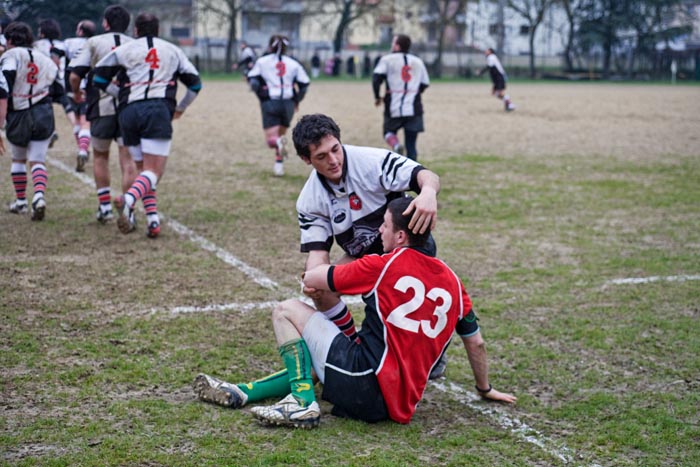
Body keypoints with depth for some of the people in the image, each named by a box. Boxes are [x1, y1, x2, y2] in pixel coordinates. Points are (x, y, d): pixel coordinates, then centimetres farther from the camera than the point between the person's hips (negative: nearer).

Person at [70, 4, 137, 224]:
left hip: (102, 109, -1)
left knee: (100, 157, 18)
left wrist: (76, 93, 15)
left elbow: (75, 75, -4)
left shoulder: (94, 43, 2)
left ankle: (104, 206, 18)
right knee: (127, 160, -1)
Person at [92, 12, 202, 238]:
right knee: (154, 171, -7)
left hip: (129, 111, 2)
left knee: (144, 168, 15)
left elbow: (99, 77, 11)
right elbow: (195, 83, 23)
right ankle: (128, 199, -36)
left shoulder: (124, 49, 17)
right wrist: (181, 108, 37)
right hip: (158, 109, -2)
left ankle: (153, 220, 3)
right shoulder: (173, 51, 21)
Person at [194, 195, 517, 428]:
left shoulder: (382, 266, -8)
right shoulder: (451, 280, 8)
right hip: (401, 404, 8)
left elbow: (310, 279, -1)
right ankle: (242, 394, 28)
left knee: (287, 311, 2)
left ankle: (303, 401, -7)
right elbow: (476, 342, 18)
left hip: (365, 384, -8)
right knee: (309, 363, 33)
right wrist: (485, 390, 34)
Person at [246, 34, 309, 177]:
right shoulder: (293, 63, 8)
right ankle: (279, 164, 16)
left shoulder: (262, 61, 4)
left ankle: (279, 143, -36)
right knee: (281, 135, 22)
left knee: (271, 139, -2)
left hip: (270, 103, -2)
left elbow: (252, 80, -5)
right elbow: (304, 84, 3)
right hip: (288, 103, 2)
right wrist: (297, 100, 18)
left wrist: (260, 94, 12)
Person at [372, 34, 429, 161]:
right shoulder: (418, 61, 13)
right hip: (413, 109, 2)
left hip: (393, 108, -2)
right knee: (411, 145, 7)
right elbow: (425, 84, 15)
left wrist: (377, 97, 1)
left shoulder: (387, 60, 0)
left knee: (389, 132, 17)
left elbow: (376, 78, -12)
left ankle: (396, 145, -16)